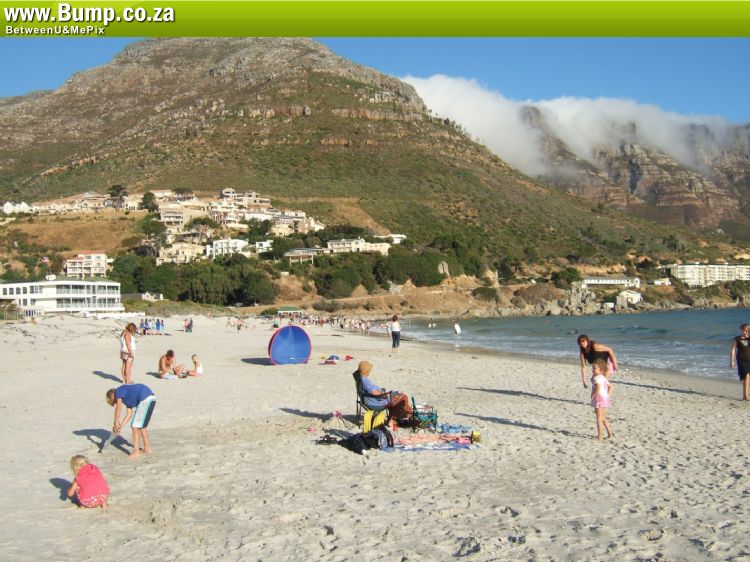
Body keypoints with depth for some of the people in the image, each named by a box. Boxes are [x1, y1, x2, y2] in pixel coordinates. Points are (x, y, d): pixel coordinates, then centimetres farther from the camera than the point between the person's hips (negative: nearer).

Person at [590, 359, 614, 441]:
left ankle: (599, 436, -1)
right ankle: (610, 433, 24)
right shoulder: (603, 378, 13)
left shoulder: (596, 378, -18)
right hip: (605, 398, 9)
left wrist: (593, 396, -22)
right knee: (603, 418, 20)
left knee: (599, 418, -4)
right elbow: (610, 386, 23)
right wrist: (608, 394, 18)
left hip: (599, 399, -9)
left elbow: (598, 388, -33)